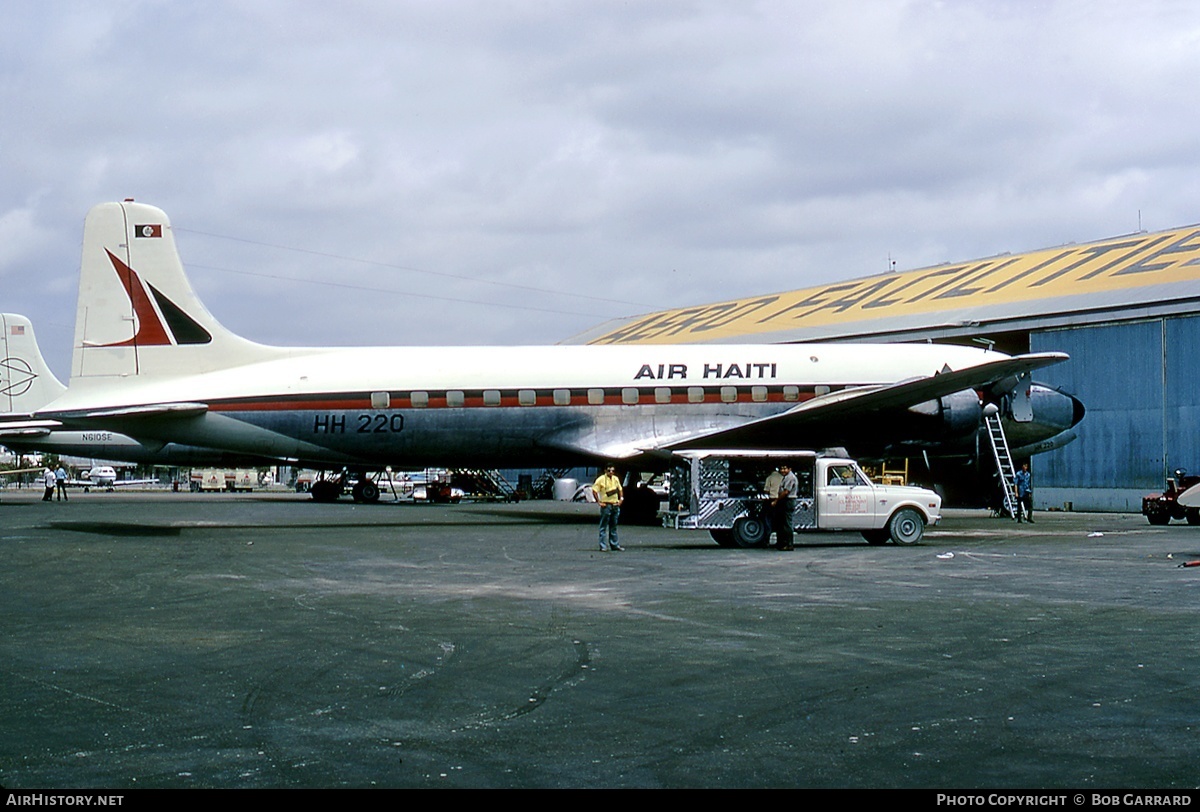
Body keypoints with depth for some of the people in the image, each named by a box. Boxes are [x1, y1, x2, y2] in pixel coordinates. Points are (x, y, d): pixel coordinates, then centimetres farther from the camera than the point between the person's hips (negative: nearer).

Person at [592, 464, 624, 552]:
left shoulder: (616, 479, 12)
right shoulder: (601, 479, -7)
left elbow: (620, 489, 26)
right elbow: (594, 490, -10)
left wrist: (621, 498, 12)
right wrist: (599, 502, -14)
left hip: (615, 505, 6)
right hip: (606, 505, -6)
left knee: (613, 526, 12)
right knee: (604, 527, -5)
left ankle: (614, 544, 18)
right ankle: (603, 546, -4)